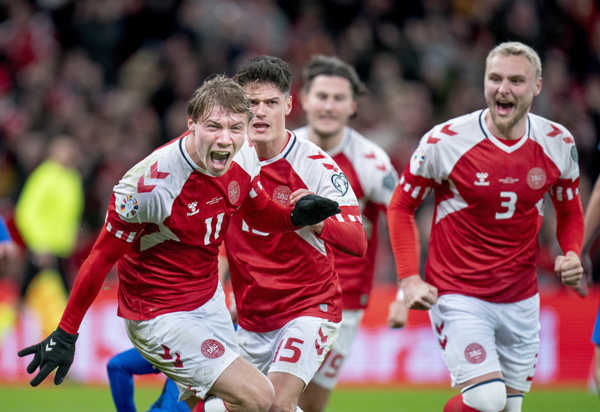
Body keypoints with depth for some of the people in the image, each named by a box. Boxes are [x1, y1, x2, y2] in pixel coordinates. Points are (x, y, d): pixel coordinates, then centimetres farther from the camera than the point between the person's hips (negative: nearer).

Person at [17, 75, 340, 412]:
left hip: (209, 301, 8)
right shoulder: (150, 181, -28)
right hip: (160, 317, -8)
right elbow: (103, 257, -18)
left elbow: (259, 214, 13)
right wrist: (65, 335, -13)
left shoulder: (244, 158, -8)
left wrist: (297, 216, -9)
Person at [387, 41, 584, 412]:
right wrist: (410, 279, -9)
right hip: (457, 295, -4)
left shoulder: (559, 144, -2)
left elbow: (570, 211, 15)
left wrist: (572, 254, -6)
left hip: (521, 300, 5)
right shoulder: (445, 141, -12)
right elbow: (401, 206, 1)